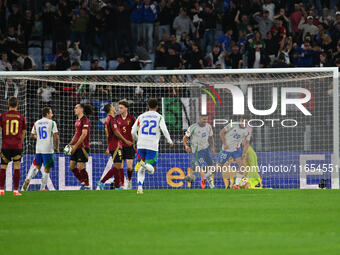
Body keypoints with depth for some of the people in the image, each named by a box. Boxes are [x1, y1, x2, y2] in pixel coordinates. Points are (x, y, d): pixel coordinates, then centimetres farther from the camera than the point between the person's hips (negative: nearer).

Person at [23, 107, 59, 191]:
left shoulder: (37, 123, 10)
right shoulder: (52, 123, -5)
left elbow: (32, 135, 17)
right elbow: (56, 137, -11)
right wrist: (56, 148, 1)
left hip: (38, 149, 5)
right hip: (48, 149, -5)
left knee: (36, 166, 18)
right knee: (47, 169, 4)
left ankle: (27, 179, -6)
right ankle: (42, 188, 4)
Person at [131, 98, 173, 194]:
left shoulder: (141, 117, 13)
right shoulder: (159, 117, 5)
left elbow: (133, 132, 10)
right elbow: (164, 130, -10)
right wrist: (170, 141, 2)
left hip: (141, 146, 3)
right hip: (153, 146, -3)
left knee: (141, 169, 14)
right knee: (152, 169, 2)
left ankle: (140, 187, -5)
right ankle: (144, 164, -32)